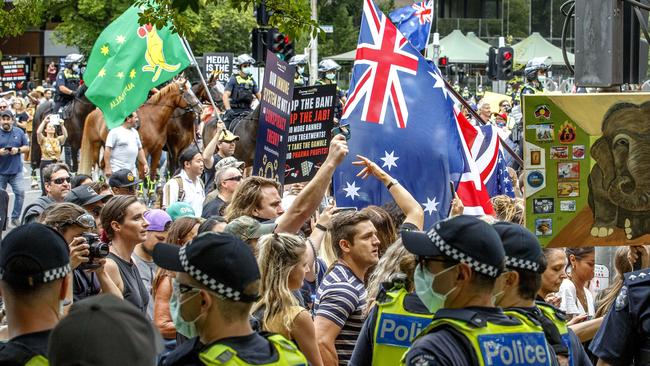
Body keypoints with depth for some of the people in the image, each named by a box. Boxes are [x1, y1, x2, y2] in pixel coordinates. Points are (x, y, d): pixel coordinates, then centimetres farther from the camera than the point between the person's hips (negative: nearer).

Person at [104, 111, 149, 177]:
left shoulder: (135, 132, 15)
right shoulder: (115, 132, -8)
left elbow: (140, 149, 22)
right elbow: (107, 149, -13)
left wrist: (145, 164, 13)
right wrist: (108, 168, -19)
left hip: (131, 171, 8)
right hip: (117, 171, -8)